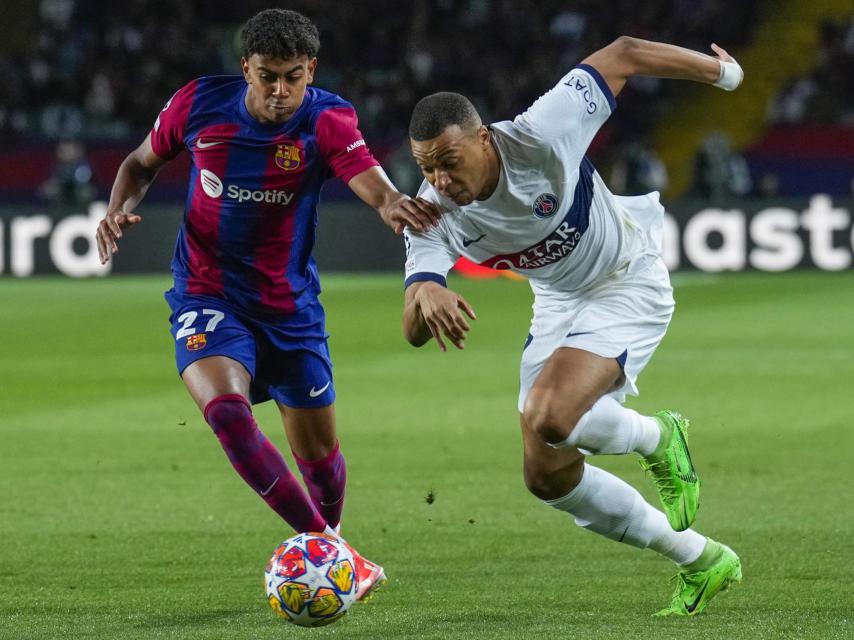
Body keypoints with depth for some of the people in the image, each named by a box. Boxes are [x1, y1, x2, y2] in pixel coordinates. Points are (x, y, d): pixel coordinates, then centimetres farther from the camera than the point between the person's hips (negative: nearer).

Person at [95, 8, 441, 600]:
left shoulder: (326, 120, -17)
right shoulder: (200, 104, -10)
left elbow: (372, 181, -35)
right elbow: (142, 162, 8)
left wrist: (394, 204, -59)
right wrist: (119, 209, -12)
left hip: (289, 303, 1)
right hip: (207, 293, 0)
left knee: (319, 454, 8)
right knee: (226, 407, -29)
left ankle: (327, 540, 41)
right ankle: (327, 549, -25)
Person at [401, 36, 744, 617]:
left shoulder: (539, 137, -31)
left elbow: (622, 56, -19)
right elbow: (414, 331, -28)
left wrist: (721, 71, -5)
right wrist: (425, 295, -54)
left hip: (630, 281, -6)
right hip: (558, 304, 7)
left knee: (548, 417, -29)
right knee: (548, 476, 5)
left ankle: (660, 439, 3)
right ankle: (701, 562, 19)